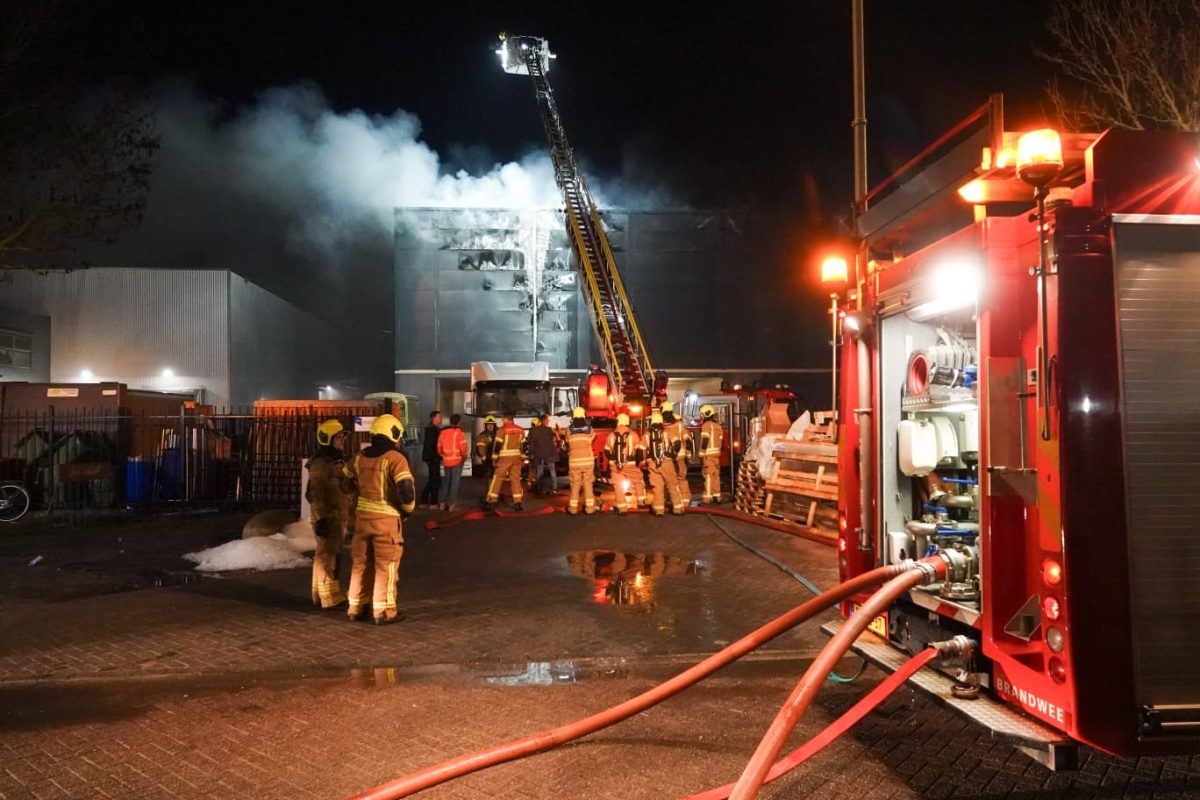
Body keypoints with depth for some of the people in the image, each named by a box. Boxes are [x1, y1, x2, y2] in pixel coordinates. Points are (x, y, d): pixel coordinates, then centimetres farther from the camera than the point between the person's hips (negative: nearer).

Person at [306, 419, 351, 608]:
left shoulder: (338, 461, 16)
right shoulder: (320, 464, -15)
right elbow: (315, 494, -20)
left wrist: (347, 514, 24)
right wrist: (321, 518, -24)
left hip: (339, 516, 10)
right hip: (327, 518, -10)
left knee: (331, 555, 16)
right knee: (327, 556, -6)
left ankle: (320, 594, 26)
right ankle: (330, 598, -3)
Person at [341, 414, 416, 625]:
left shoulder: (360, 456, 6)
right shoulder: (395, 458, -14)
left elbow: (344, 479, 20)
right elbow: (406, 488, -22)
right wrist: (408, 508, -4)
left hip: (362, 515, 6)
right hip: (386, 518, -6)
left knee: (361, 563, 17)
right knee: (386, 565, 4)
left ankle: (355, 607, 25)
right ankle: (384, 611, 8)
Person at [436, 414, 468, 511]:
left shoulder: (442, 432, 7)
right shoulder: (459, 432, -10)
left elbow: (439, 449, 10)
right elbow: (463, 448, -14)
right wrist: (464, 457, 2)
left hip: (446, 461, 5)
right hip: (457, 460, -5)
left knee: (446, 481, 17)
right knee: (455, 482, 1)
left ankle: (442, 502, 15)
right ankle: (451, 504, 1)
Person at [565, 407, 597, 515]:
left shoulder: (569, 430, -4)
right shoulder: (589, 429, -2)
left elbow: (568, 442, 10)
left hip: (574, 460, 0)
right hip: (587, 460, 0)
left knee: (575, 485, 8)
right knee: (588, 484, 7)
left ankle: (573, 508, 11)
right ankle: (589, 507, 8)